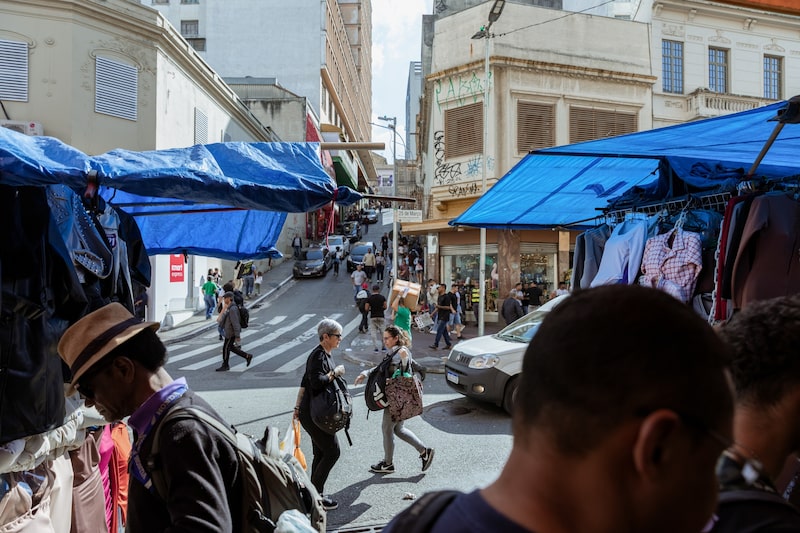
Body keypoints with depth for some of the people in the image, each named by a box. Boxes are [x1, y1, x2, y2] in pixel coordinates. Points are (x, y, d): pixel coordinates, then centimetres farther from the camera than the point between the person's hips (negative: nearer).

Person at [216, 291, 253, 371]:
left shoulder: (232, 309, -24)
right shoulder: (230, 307, 9)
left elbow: (235, 323, -25)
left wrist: (237, 336, -24)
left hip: (231, 333, -10)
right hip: (229, 332, 10)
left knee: (225, 348, 1)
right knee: (231, 348, 16)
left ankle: (225, 366, 15)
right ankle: (247, 356, 20)